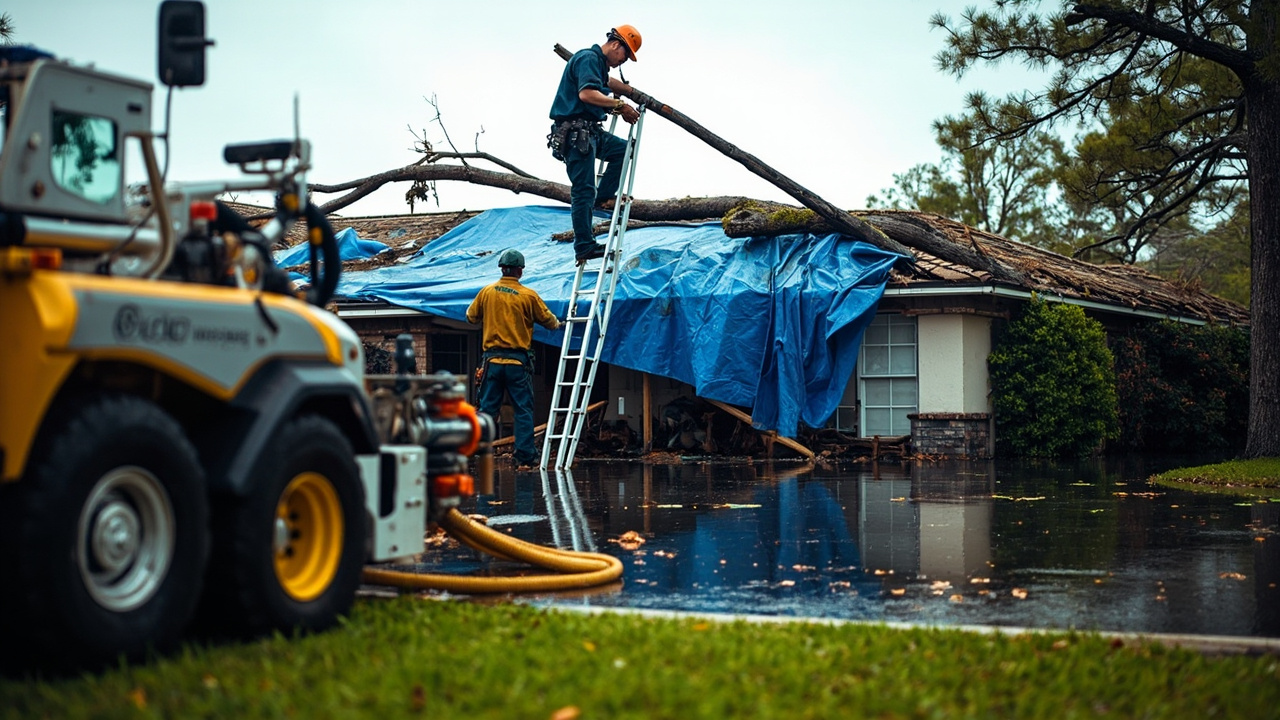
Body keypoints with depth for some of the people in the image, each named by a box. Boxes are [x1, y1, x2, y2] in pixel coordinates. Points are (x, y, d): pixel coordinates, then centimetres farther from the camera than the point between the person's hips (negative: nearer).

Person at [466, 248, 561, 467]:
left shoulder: (486, 292, 1)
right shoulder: (528, 296, -6)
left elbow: (471, 317, 13)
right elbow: (548, 321, 4)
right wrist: (557, 324, 27)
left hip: (492, 359, 2)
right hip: (518, 361, -2)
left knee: (487, 408, 8)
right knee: (523, 410, 4)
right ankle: (525, 455, 4)